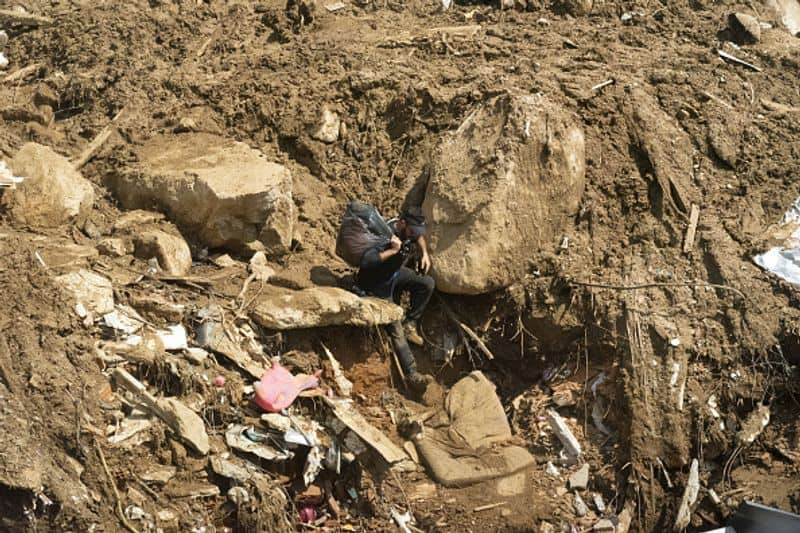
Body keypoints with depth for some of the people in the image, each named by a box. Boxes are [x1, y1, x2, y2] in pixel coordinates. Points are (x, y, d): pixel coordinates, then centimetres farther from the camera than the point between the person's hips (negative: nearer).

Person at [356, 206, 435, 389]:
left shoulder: (409, 230, -10)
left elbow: (419, 237, 17)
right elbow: (366, 261, -48)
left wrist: (424, 253, 2)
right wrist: (392, 250, -46)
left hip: (395, 273, 8)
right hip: (378, 286, -8)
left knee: (428, 283, -7)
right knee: (395, 330, -10)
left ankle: (410, 324, 6)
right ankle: (411, 374, -6)